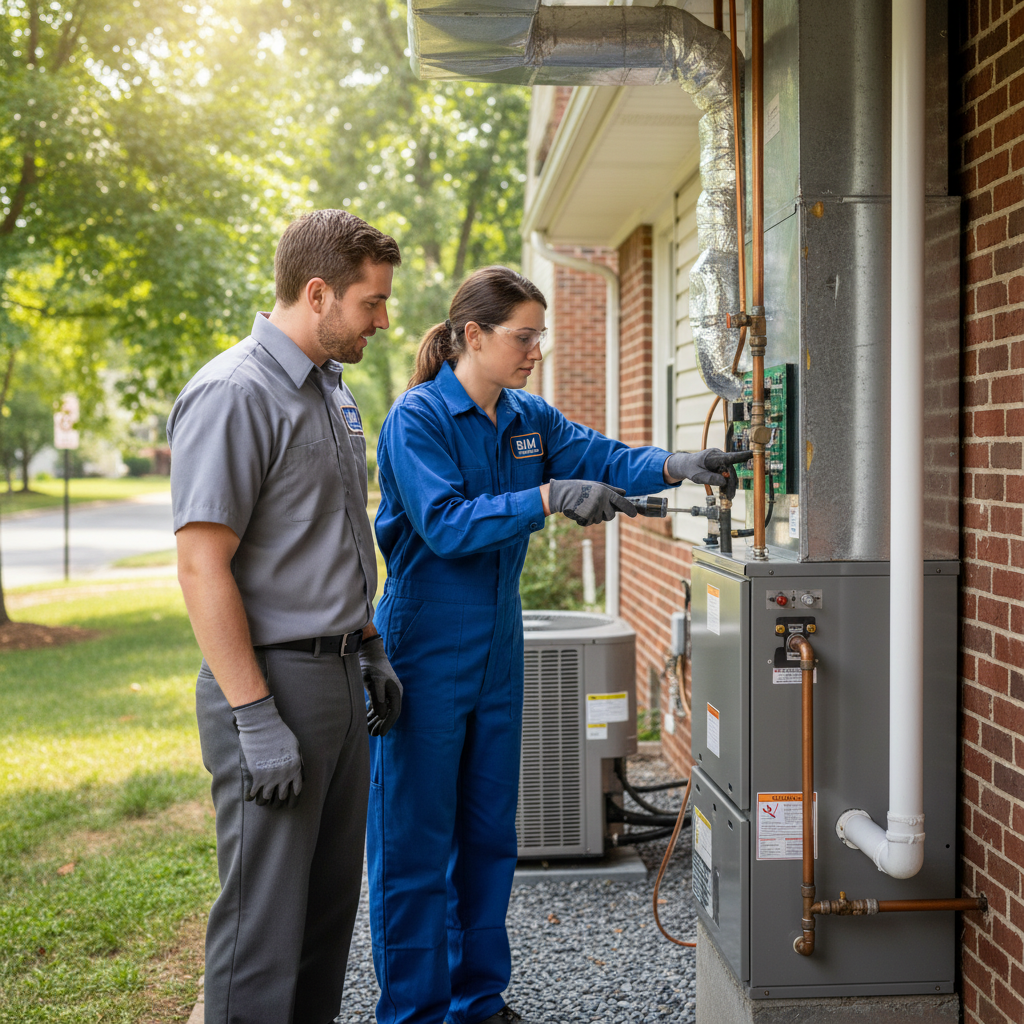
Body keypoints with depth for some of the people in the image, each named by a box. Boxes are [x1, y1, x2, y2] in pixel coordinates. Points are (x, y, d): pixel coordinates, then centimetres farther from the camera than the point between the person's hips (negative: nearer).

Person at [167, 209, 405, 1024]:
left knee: (331, 899, 16)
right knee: (266, 914, -2)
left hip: (339, 679, 9)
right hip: (275, 681, -9)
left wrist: (371, 651, 20)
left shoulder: (333, 391, 13)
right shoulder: (233, 396, -16)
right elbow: (203, 567, -20)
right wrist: (256, 719, -22)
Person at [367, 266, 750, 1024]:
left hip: (497, 649, 8)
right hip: (426, 652, -7)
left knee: (488, 832, 14)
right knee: (416, 839, 0)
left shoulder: (529, 419, 9)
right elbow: (445, 522, -23)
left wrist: (674, 466, -19)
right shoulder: (418, 418, -13)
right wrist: (547, 498, -31)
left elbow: (599, 458, -1)